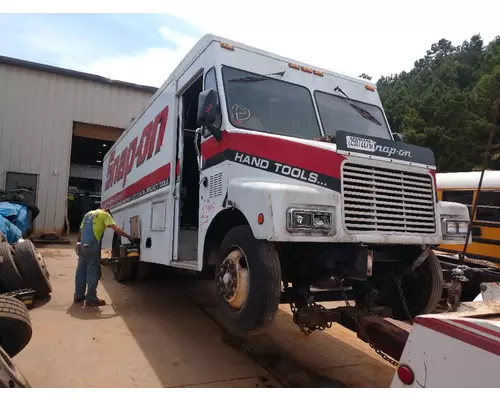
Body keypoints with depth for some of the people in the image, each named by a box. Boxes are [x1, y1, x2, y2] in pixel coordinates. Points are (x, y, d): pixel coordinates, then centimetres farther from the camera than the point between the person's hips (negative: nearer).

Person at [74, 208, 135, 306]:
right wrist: (129, 237, -8)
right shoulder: (104, 214, 1)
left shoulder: (88, 214, 22)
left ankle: (78, 295, 23)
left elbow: (80, 231, 23)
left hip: (82, 245, 8)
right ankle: (91, 298, 0)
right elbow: (116, 229, -11)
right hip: (92, 246, -7)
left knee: (81, 271, 14)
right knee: (93, 272, -2)